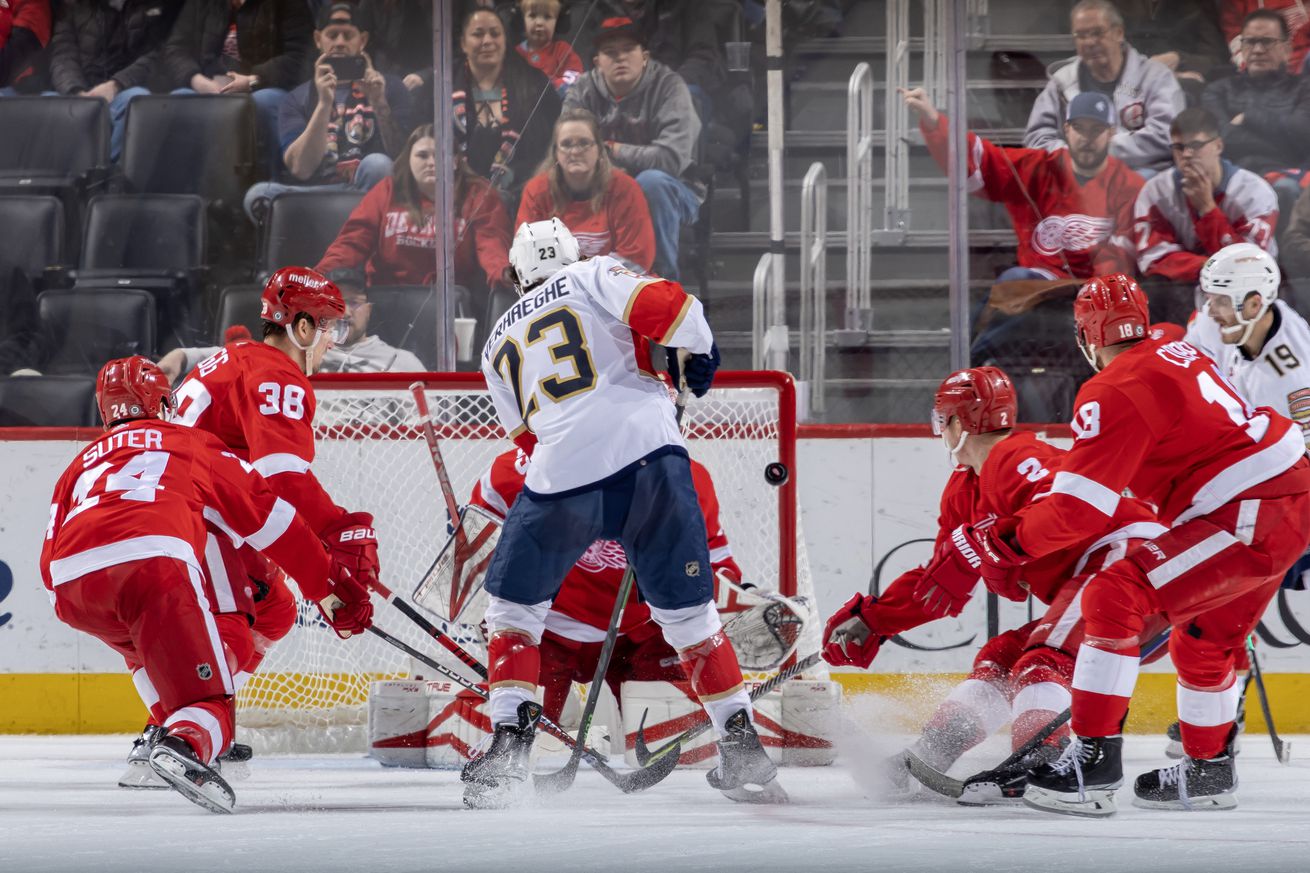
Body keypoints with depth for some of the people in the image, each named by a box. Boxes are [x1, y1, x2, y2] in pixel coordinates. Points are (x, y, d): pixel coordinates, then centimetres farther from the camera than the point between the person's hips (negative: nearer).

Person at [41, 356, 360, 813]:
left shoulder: (83, 462, 35)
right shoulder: (191, 443, 29)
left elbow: (50, 563, 26)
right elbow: (267, 514, 26)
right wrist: (327, 590, 32)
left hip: (73, 581, 4)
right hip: (156, 562, -4)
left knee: (147, 646, 37)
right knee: (208, 701, -5)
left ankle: (173, 732, 24)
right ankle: (186, 744, -37)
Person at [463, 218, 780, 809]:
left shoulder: (499, 344, 26)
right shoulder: (594, 277, 15)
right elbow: (664, 306, -3)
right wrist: (696, 356, 13)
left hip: (563, 472, 1)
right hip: (650, 449, -1)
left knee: (513, 601, 18)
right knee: (687, 609, 11)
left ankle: (508, 739, 4)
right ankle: (742, 747, 9)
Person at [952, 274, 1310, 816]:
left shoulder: (1116, 391, -13)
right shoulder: (1176, 355, 15)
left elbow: (1078, 507, -18)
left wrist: (1005, 543, -7)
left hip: (1249, 520, -10)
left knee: (1116, 598, -11)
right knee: (1204, 637, 26)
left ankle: (1093, 761, -15)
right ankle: (1209, 772, 39)